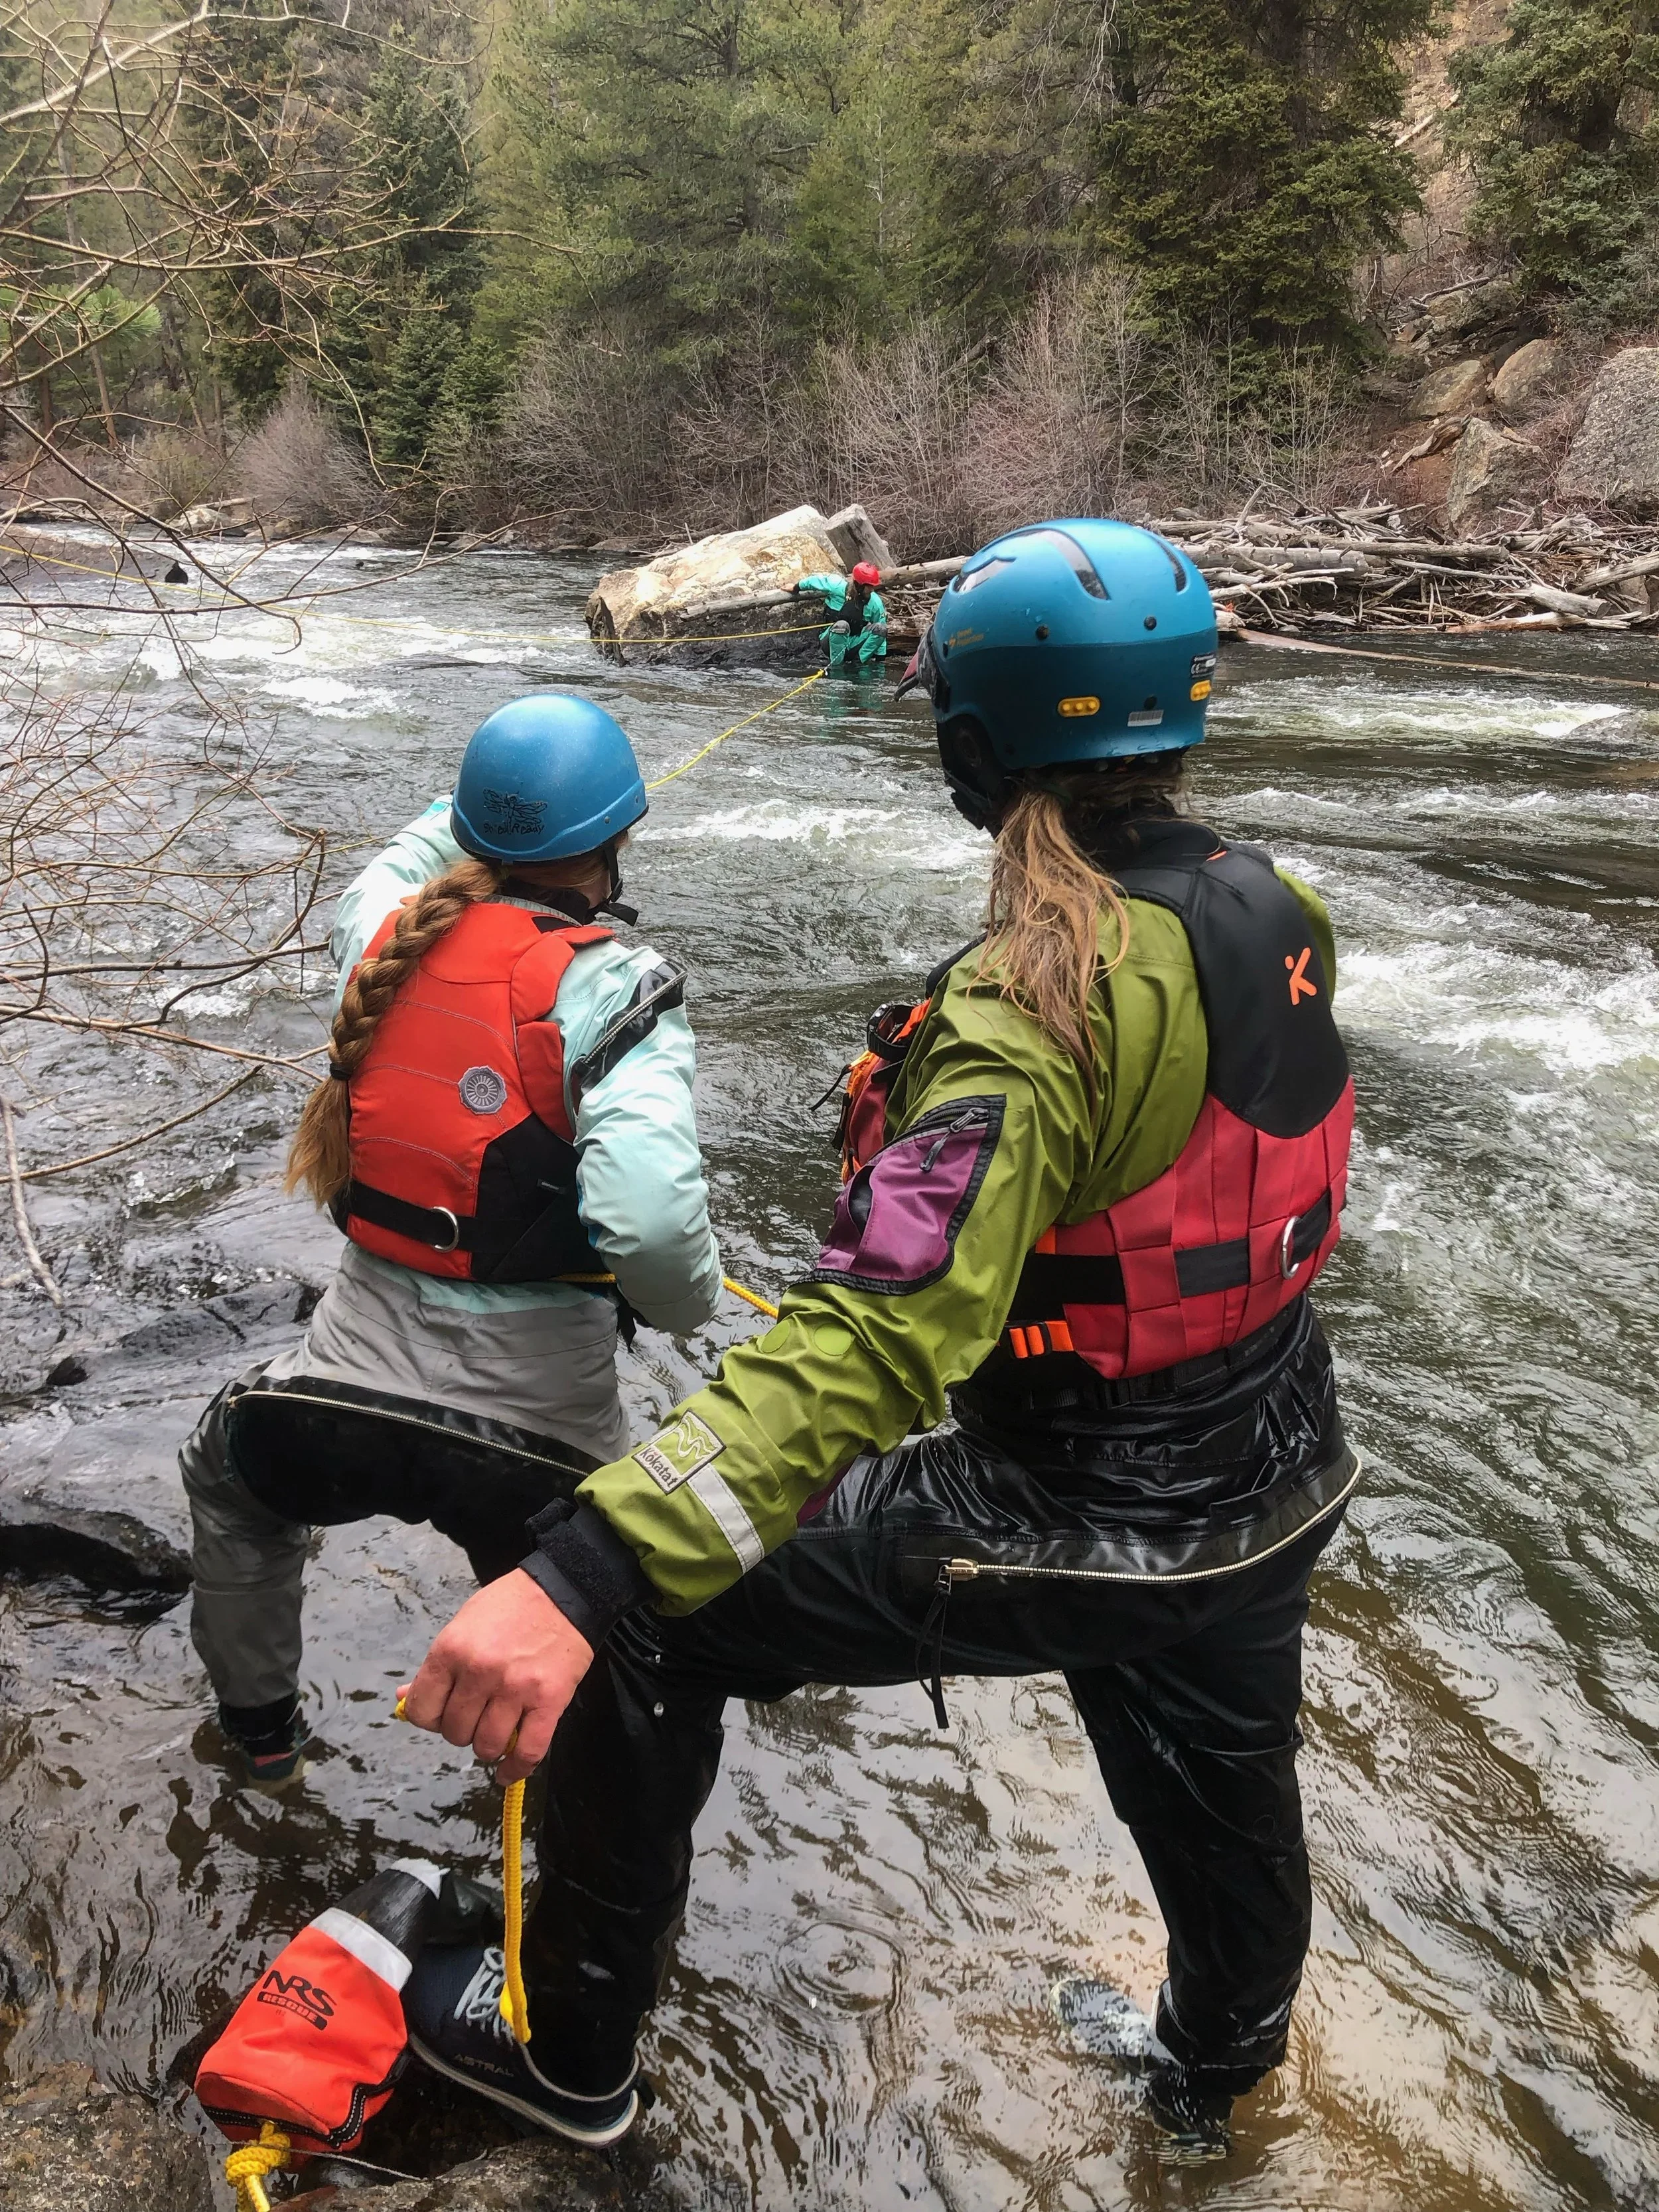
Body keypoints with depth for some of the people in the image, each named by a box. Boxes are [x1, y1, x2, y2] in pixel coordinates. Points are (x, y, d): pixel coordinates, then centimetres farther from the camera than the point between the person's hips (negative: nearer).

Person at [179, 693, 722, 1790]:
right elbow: (649, 1221, -30)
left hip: (339, 1406, 5)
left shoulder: (390, 934, 0)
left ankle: (260, 1728, 54)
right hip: (540, 1441, -4)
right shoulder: (617, 986, -15)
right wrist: (689, 1302, -10)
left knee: (229, 1471, 38)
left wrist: (476, 809, 39)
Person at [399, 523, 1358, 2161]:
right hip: (1274, 1499, 8)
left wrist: (591, 1573, -47)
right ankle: (1217, 2072, 64)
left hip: (1061, 1531, -7)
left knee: (648, 1632, 6)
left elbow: (885, 1333, -41)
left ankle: (572, 2051, 24)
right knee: (1221, 1786, 33)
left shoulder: (1040, 1007, -30)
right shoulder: (1276, 912, -6)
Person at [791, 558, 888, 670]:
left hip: (855, 644, 2)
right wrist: (796, 588, 17)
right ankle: (836, 664, -24)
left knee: (880, 628, -22)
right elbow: (815, 581, 1)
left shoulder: (875, 602, -9)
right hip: (832, 642, -2)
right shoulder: (838, 586, -16)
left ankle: (860, 660, -15)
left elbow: (881, 633, 0)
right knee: (841, 625, -37)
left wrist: (880, 659, -2)